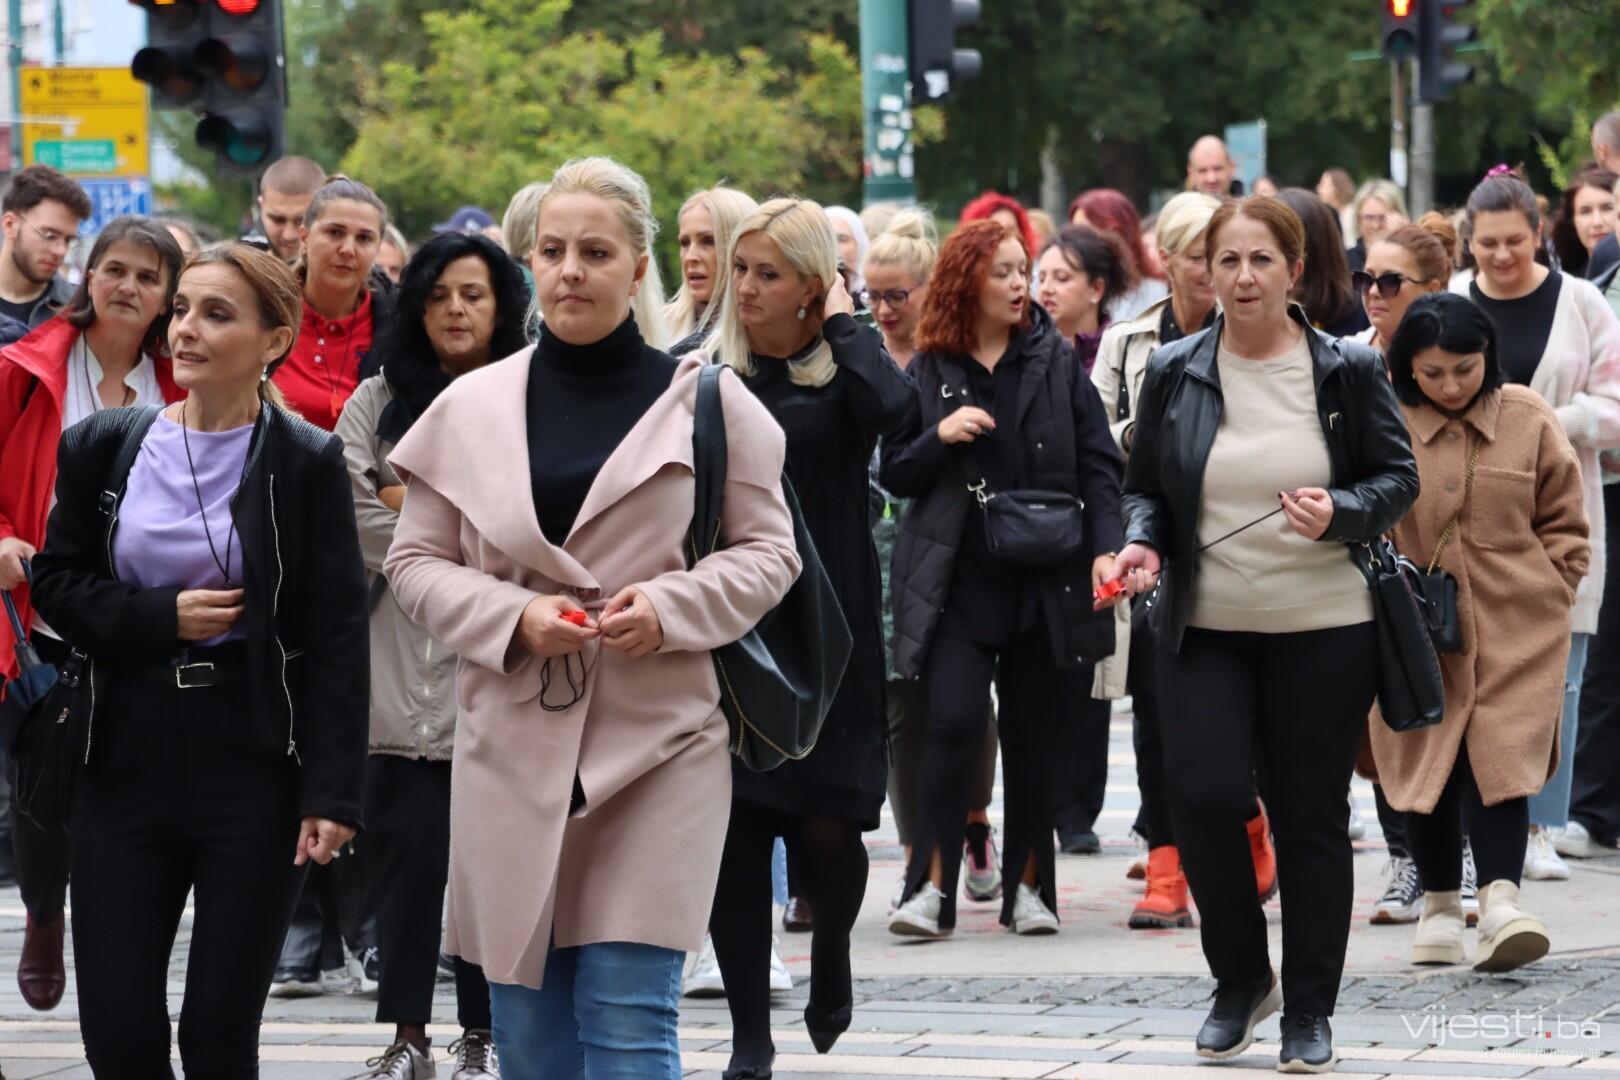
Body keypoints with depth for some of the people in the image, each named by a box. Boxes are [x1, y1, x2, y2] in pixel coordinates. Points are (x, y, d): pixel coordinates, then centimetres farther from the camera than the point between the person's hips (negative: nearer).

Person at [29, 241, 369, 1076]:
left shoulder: (307, 463, -3)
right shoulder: (103, 446, 6)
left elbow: (337, 638, -5)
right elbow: (55, 583, 10)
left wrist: (331, 792, -13)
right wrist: (161, 617, -9)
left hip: (253, 766, -3)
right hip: (128, 755, 3)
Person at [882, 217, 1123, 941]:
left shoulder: (1055, 361, 5)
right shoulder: (928, 372, 4)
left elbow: (1098, 465, 3)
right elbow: (894, 473, 7)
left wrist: (1105, 548, -9)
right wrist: (941, 436, -12)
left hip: (1043, 582, 1)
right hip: (956, 580, -1)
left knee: (1032, 737, 7)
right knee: (954, 722, -14)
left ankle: (1028, 887, 16)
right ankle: (930, 887, -11)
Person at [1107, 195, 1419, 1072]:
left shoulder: (1348, 372, 0)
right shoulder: (1174, 373, 4)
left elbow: (1398, 477, 3)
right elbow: (1143, 487, 11)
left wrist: (1341, 513, -16)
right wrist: (1142, 542, -10)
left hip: (1323, 629, -1)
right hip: (1203, 629, 1)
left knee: (1311, 818, 3)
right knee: (1204, 799, -11)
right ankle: (1241, 980, 14)